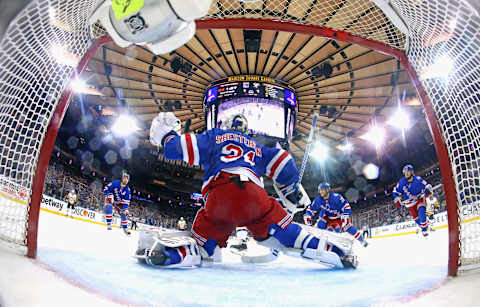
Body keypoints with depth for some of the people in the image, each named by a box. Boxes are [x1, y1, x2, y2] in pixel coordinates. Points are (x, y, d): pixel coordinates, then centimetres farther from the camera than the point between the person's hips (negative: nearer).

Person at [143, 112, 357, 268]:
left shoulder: (215, 136, 27)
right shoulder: (255, 147, 35)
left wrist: (166, 134, 38)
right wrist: (291, 188, 40)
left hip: (217, 198, -1)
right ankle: (331, 251, 1)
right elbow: (281, 160, 27)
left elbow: (180, 148, 18)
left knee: (204, 238, 15)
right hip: (253, 195, 1)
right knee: (281, 231, 14)